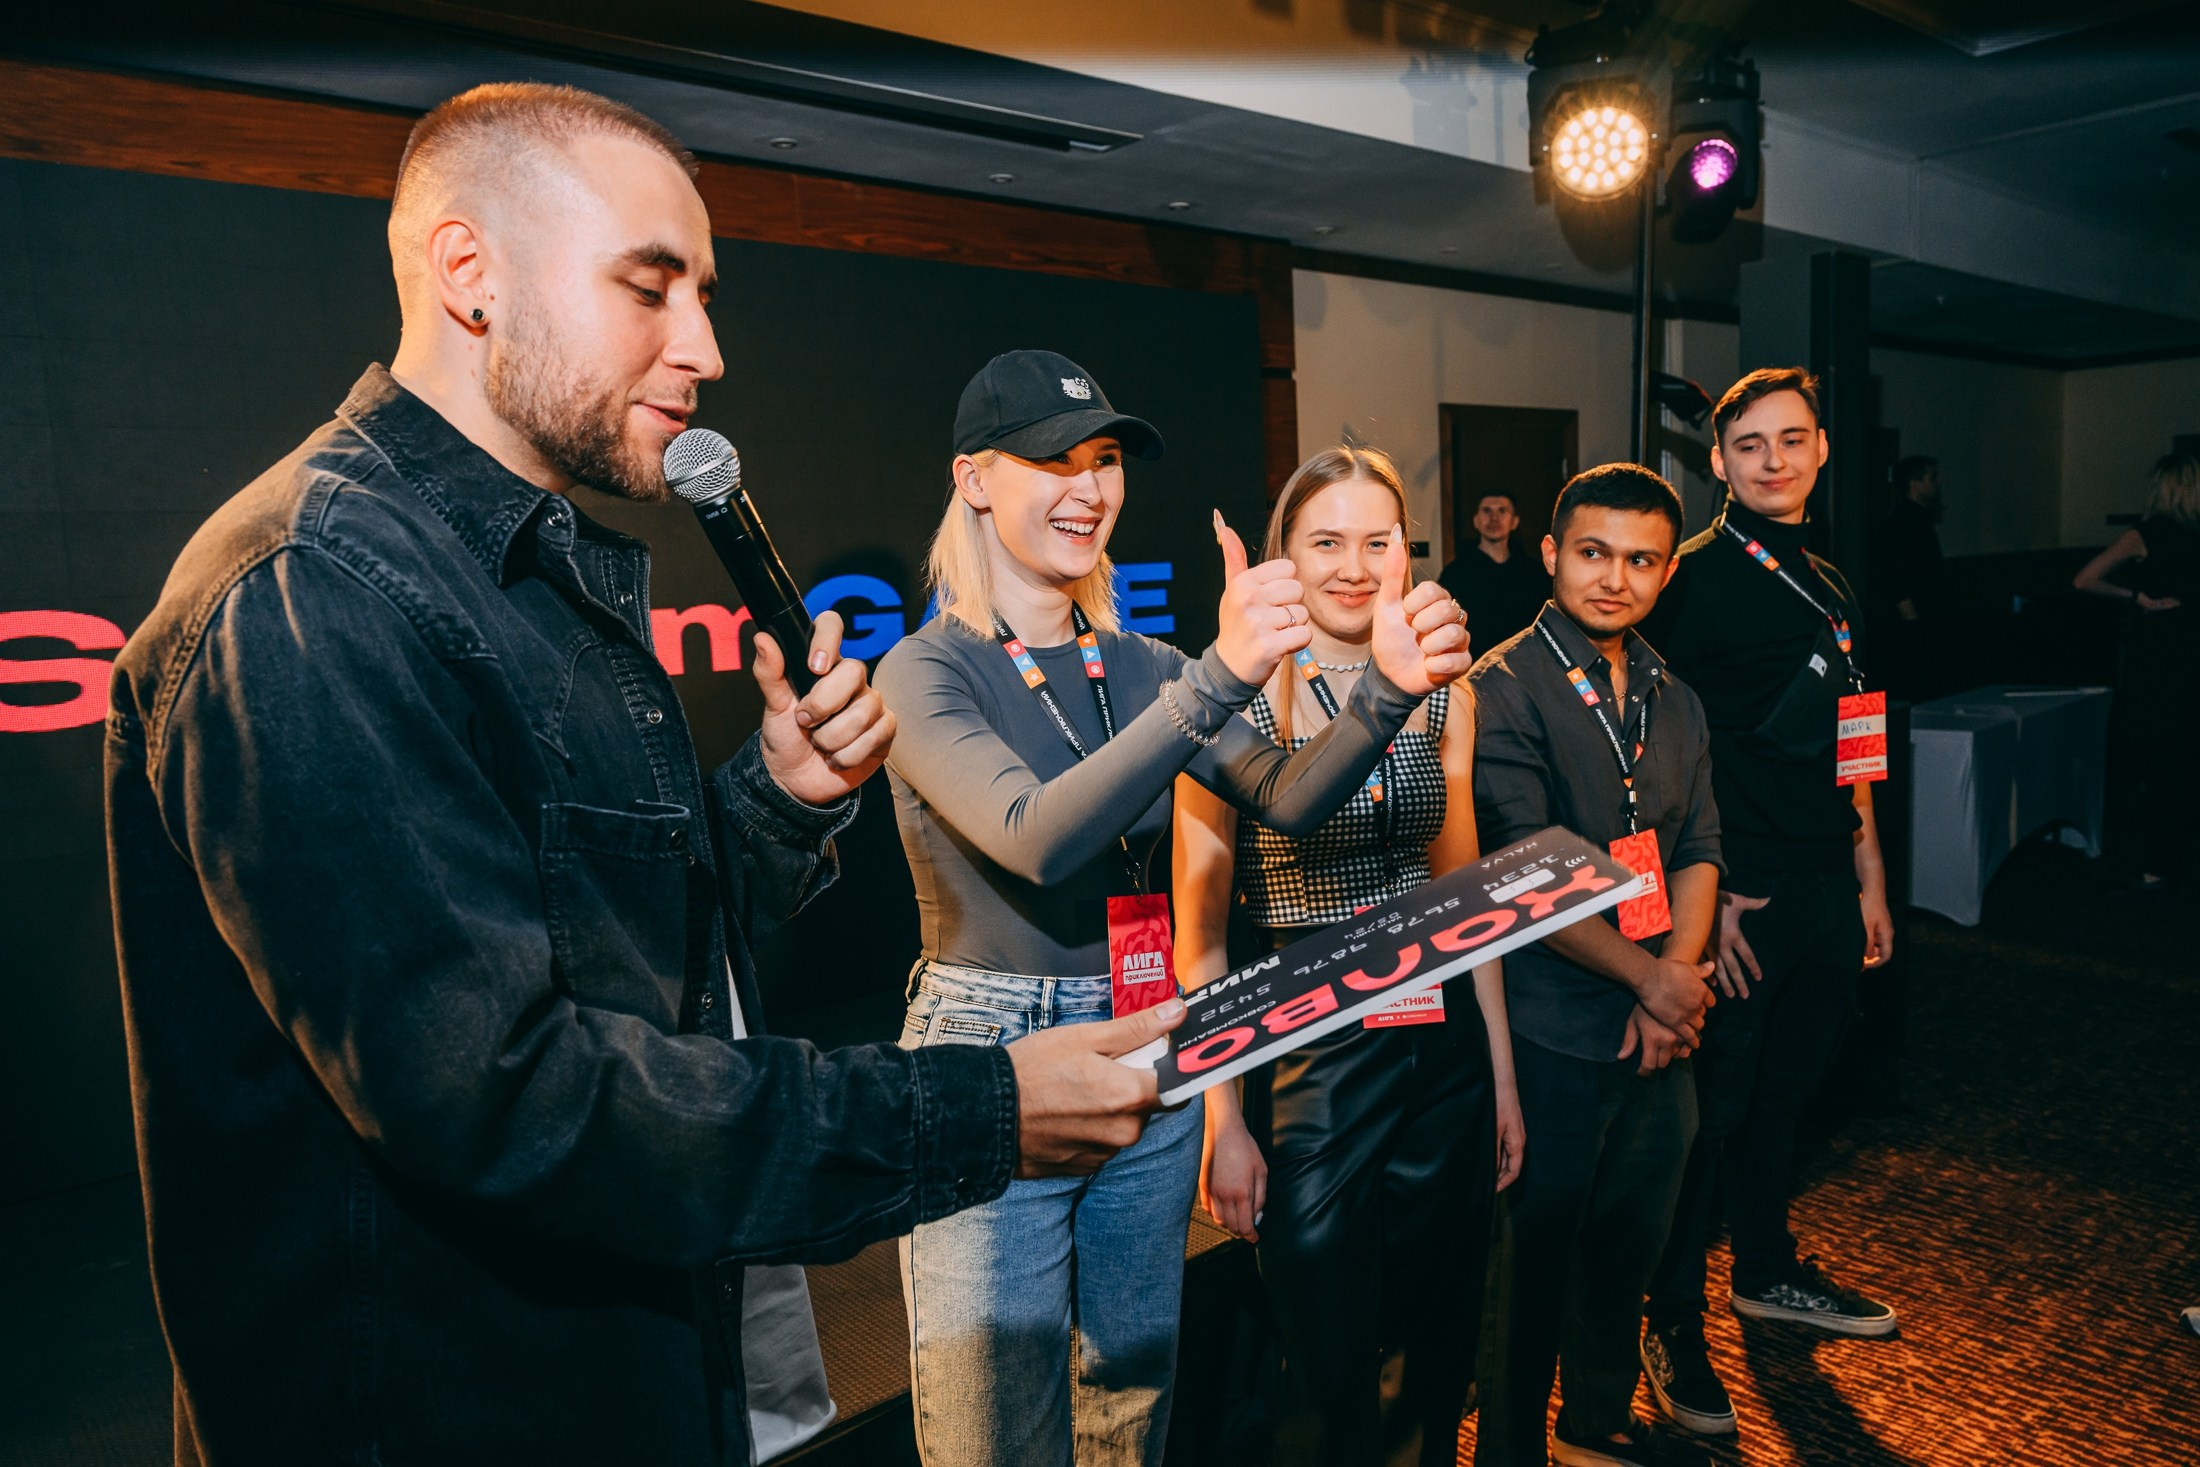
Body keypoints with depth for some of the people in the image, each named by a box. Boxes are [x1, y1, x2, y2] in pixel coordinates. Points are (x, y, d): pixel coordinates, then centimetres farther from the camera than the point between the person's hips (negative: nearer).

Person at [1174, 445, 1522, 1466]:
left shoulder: (1442, 695, 4)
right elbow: (1201, 932, -8)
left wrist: (1501, 1075, 11)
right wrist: (1222, 1121, -9)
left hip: (1446, 1047, 5)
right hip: (1306, 1061, -4)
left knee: (1442, 1352, 19)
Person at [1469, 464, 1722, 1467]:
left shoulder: (1673, 701, 10)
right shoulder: (1502, 690, -13)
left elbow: (1697, 852, 8)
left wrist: (1677, 978, -8)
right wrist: (1647, 977, -15)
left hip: (1658, 1031, 7)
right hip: (1552, 1035, -7)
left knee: (1631, 1242, 21)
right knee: (1533, 1258, 7)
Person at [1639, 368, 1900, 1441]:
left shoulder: (1828, 588, 15)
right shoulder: (1694, 581, -10)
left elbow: (1847, 751, 19)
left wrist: (1869, 878, 17)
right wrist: (1704, 896, -17)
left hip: (1827, 888, 7)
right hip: (1741, 892, -7)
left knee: (1786, 1087, 19)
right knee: (1715, 1103, 0)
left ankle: (1768, 1270, 38)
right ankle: (1674, 1323, 15)